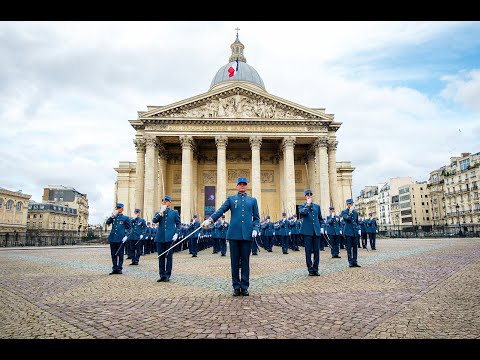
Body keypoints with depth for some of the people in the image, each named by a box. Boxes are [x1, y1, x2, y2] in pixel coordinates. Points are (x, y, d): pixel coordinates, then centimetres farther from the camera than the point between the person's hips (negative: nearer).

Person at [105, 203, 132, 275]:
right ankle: (114, 268, 16)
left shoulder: (126, 218, 4)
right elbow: (107, 222, 1)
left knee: (120, 254, 0)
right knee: (113, 254, 8)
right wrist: (112, 216, -11)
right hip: (112, 238, 4)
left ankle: (119, 268, 9)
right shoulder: (114, 217, 15)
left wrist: (126, 236, -10)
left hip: (120, 239, -4)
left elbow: (129, 228, 2)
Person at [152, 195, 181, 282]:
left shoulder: (174, 212, 9)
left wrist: (176, 234, -5)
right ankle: (162, 275, 14)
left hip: (170, 238, -2)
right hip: (160, 238, 2)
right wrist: (161, 212, -10)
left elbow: (178, 223, 6)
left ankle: (167, 275, 8)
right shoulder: (158, 213, 14)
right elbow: (154, 220, -5)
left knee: (169, 257, 0)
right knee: (161, 257, 6)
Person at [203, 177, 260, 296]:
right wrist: (210, 219, -16)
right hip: (234, 234, 0)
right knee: (235, 262, 4)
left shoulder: (253, 200, 14)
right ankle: (236, 287, 14)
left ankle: (244, 287, 14)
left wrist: (255, 229, -3)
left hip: (247, 235, 1)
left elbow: (256, 218, 14)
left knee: (245, 261, 5)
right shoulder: (231, 199, 11)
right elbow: (220, 210, -1)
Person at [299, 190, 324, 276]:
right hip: (307, 231, -3)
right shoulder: (303, 206, 6)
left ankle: (315, 269, 11)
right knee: (308, 251, -1)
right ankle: (310, 269, 7)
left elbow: (320, 218, 20)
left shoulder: (317, 206, 17)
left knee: (316, 251, 3)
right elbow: (303, 212, -17)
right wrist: (308, 204, -9)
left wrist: (322, 228, 8)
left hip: (316, 231, 3)